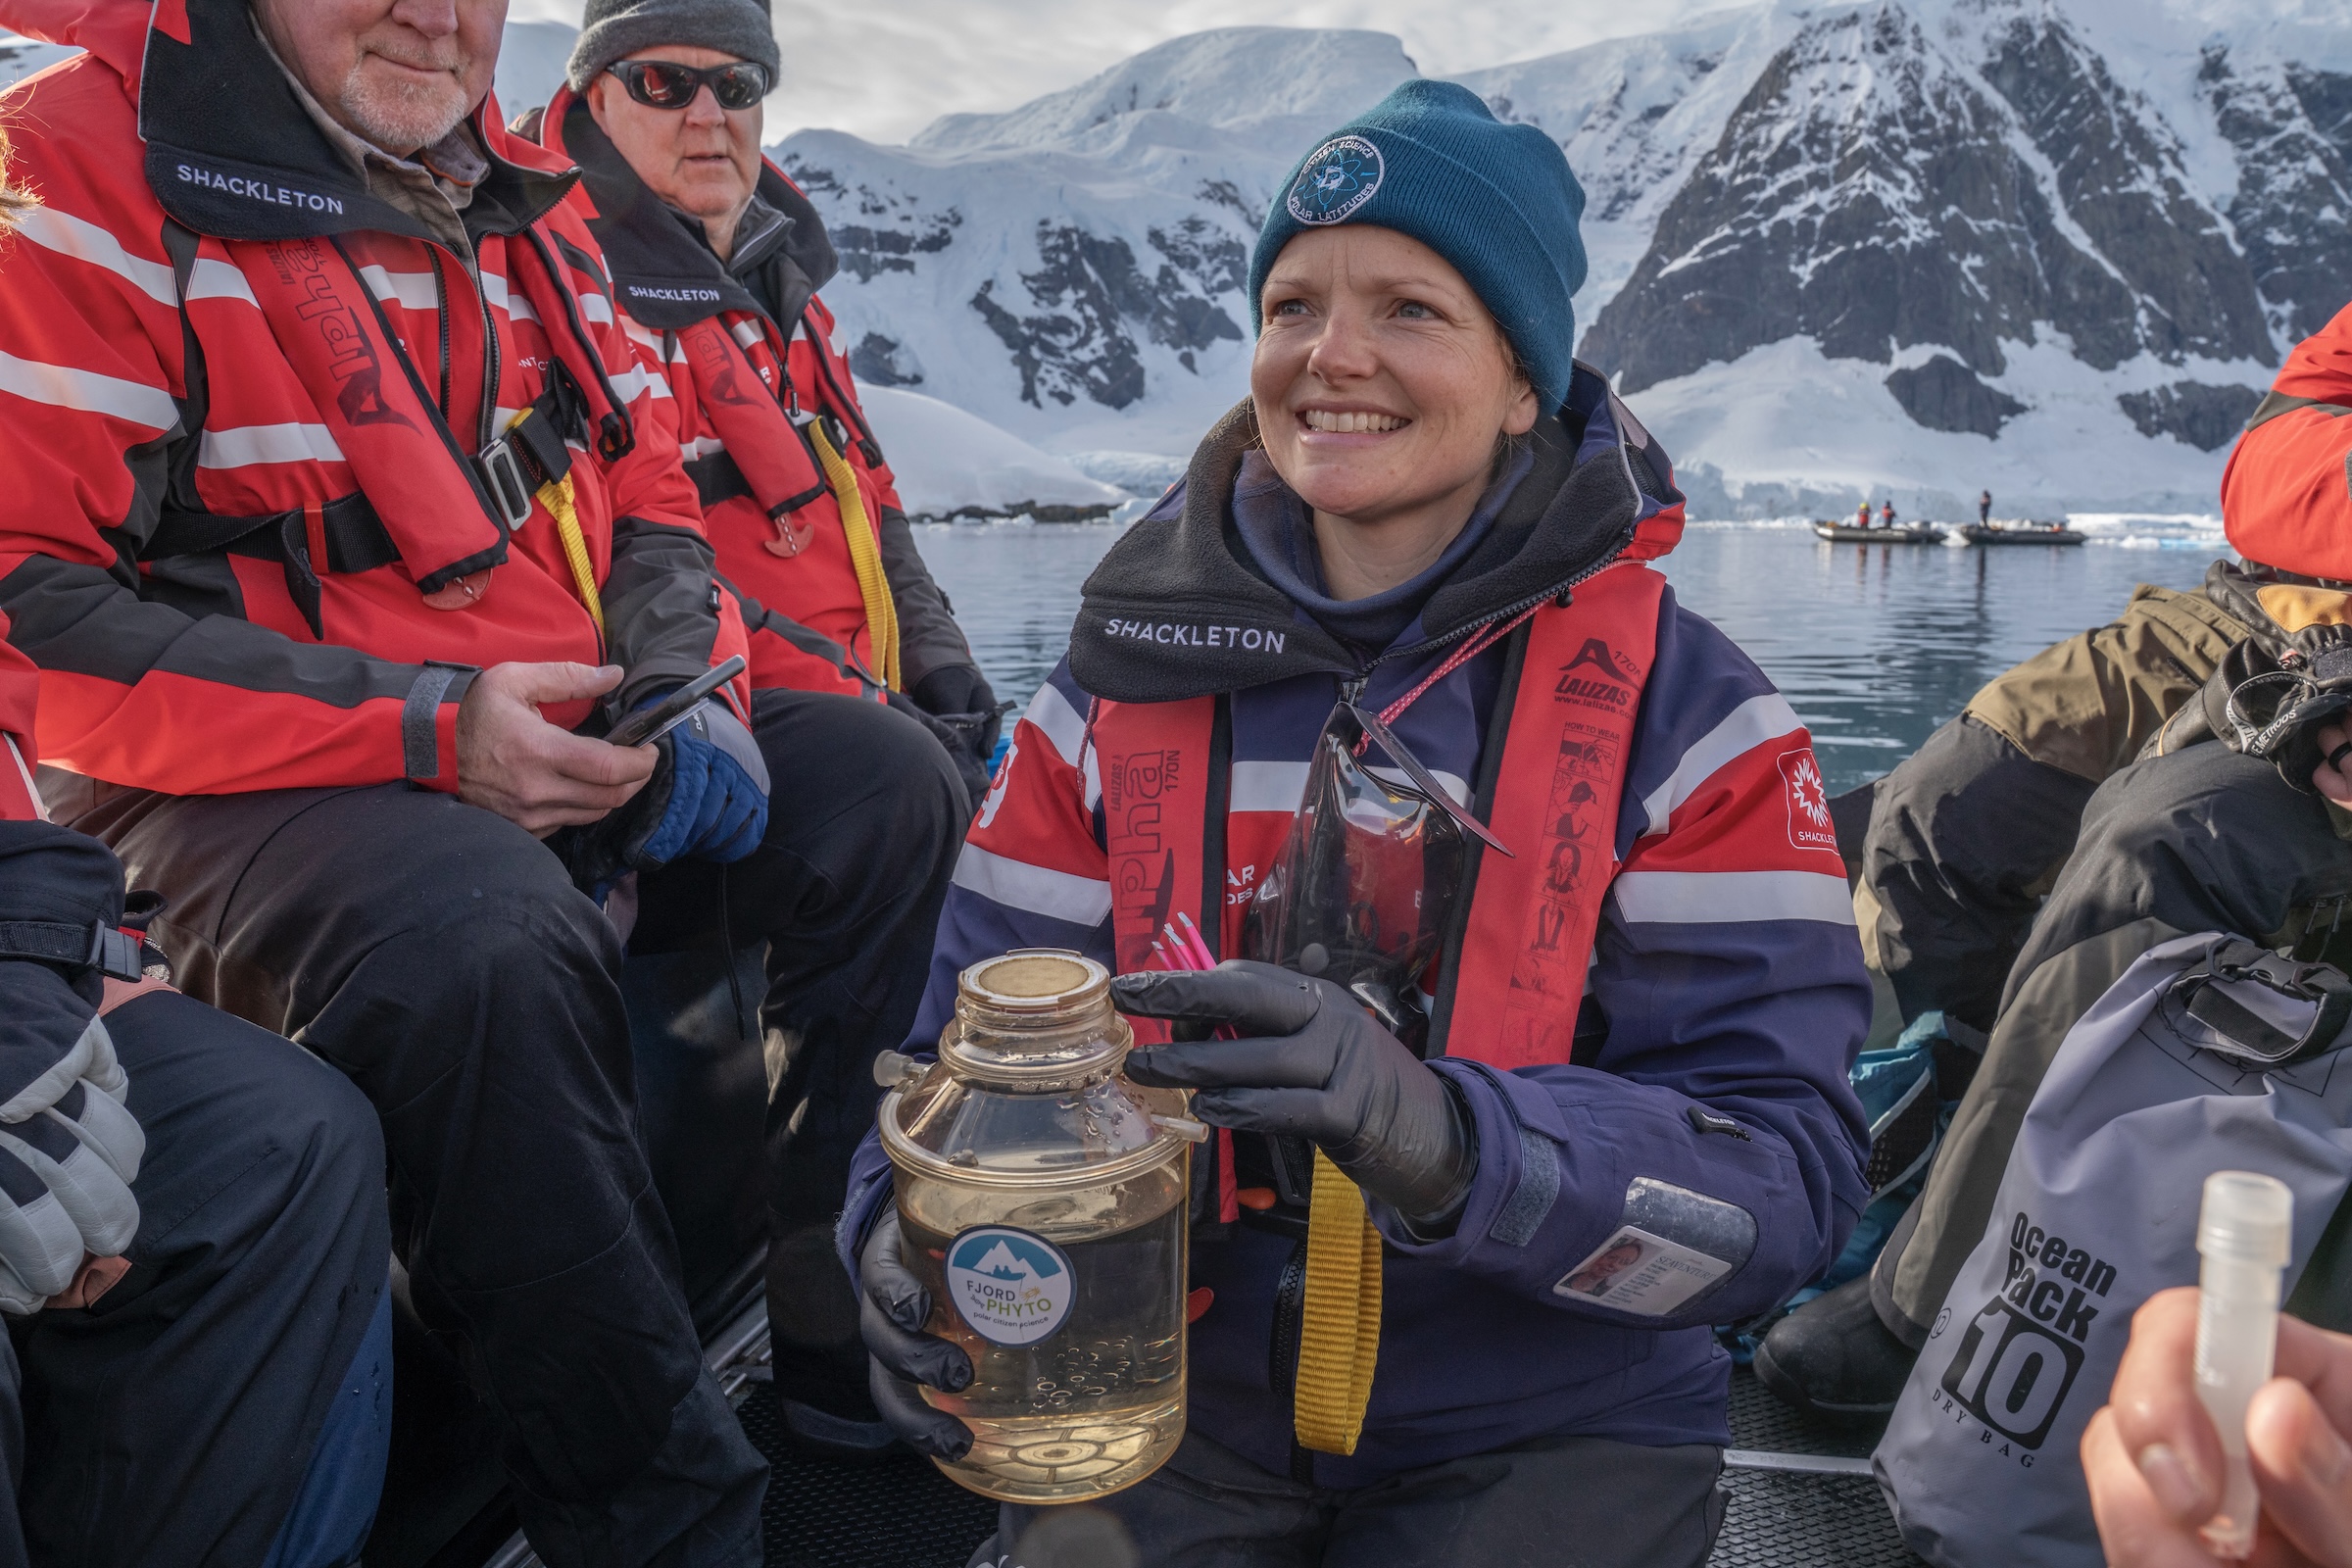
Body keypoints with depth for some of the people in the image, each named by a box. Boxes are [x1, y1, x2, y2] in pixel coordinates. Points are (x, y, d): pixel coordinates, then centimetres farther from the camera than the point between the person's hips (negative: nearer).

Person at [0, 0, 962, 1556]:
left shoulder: (518, 201, 12)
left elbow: (649, 489, 18)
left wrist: (688, 689, -3)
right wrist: (420, 728, -24)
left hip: (567, 752, 8)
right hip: (255, 786, -7)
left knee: (893, 788, 1)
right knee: (491, 938, -37)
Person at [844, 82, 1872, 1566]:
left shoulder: (1686, 716, -7)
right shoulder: (1128, 692, 2)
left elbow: (1782, 1171, -15)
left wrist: (1448, 1136, -34)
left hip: (1551, 1423, -1)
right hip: (1178, 1398, 2)